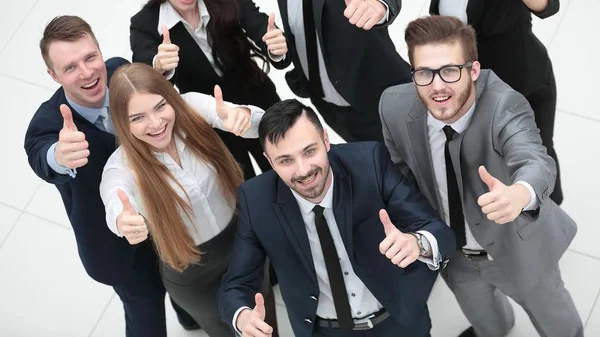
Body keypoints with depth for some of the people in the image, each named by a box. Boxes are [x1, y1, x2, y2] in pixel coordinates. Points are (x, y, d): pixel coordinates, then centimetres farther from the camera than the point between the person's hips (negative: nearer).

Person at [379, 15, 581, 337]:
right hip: (451, 249, 3)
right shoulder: (396, 107, -25)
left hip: (516, 244, -3)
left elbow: (536, 161, -56)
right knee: (478, 310, 36)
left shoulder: (504, 107, -38)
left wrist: (520, 193, -78)